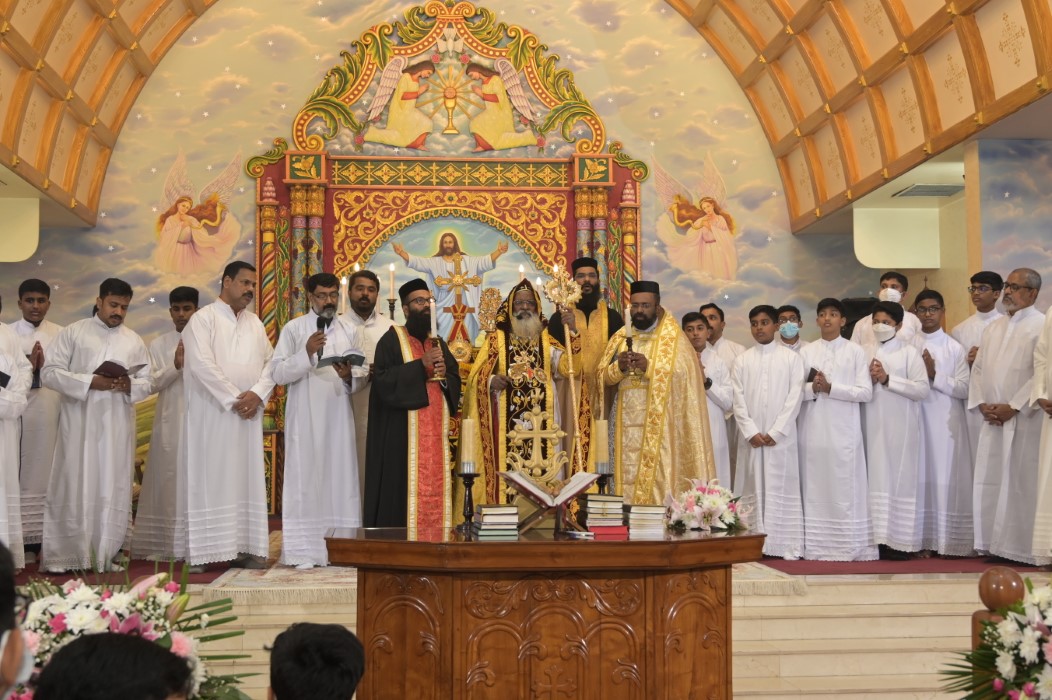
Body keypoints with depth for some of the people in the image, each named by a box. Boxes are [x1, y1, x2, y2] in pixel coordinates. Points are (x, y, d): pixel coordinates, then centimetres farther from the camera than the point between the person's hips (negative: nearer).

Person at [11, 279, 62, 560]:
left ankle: (40, 541, 5)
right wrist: (28, 368, -14)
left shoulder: (61, 335, 9)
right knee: (17, 476, -3)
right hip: (16, 413, 0)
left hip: (50, 414, 1)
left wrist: (41, 368, -11)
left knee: (46, 475, 0)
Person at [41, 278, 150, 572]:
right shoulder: (73, 333, 2)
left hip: (118, 427, 3)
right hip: (79, 425, -3)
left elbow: (148, 382, 12)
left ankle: (105, 555, 12)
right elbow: (50, 372, -4)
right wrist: (89, 382, -16)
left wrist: (130, 386, -11)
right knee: (74, 488, -2)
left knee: (113, 490, 4)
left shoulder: (134, 341, 12)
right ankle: (64, 555, 5)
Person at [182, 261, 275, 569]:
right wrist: (234, 399, -15)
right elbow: (202, 365, -14)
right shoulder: (203, 319, -3)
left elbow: (270, 363, 9)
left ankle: (245, 546, 7)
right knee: (209, 479, -3)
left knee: (247, 479, 4)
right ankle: (201, 551, -1)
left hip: (249, 414, 6)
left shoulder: (255, 323, 15)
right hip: (212, 414, -5)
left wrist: (257, 394, -9)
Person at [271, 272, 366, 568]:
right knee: (305, 480, -3)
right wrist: (306, 353, -18)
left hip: (339, 416, 2)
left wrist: (349, 375, -13)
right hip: (305, 417, -2)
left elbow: (363, 372, 8)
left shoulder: (350, 330, 10)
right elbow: (277, 373, -5)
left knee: (340, 477, 2)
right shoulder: (294, 329, 3)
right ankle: (304, 551, 1)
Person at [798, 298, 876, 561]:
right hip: (813, 429, 2)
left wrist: (830, 388, -12)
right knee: (815, 488, 3)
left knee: (846, 489, -3)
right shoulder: (806, 352, 11)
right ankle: (816, 546, 7)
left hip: (844, 430, -2)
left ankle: (851, 546, 2)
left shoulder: (855, 351, 3)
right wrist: (813, 388, -14)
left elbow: (866, 392, -4)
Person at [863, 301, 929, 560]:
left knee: (901, 479, -2)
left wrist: (888, 379, -13)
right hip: (874, 426, 4)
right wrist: (870, 378, -6)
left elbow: (922, 389, -8)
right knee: (877, 477, 3)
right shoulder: (865, 352, 11)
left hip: (901, 427, -4)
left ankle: (901, 541, 2)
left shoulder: (910, 352, -1)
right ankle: (879, 538, 7)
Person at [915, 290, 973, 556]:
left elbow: (964, 389, -4)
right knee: (920, 476, 1)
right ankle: (921, 539, 5)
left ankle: (948, 540, 2)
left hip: (946, 422, -1)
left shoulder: (955, 348, 3)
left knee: (946, 478, -3)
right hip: (917, 419, 1)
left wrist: (934, 375, -13)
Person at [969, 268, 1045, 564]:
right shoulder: (993, 328, 16)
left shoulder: (1041, 326, -5)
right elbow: (978, 368, 15)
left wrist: (1013, 407, -15)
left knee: (1023, 481, -3)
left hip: (1025, 419, -6)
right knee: (989, 481, 5)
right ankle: (995, 544, 14)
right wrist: (982, 403, 0)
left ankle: (1025, 548, 5)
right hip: (993, 418, 6)